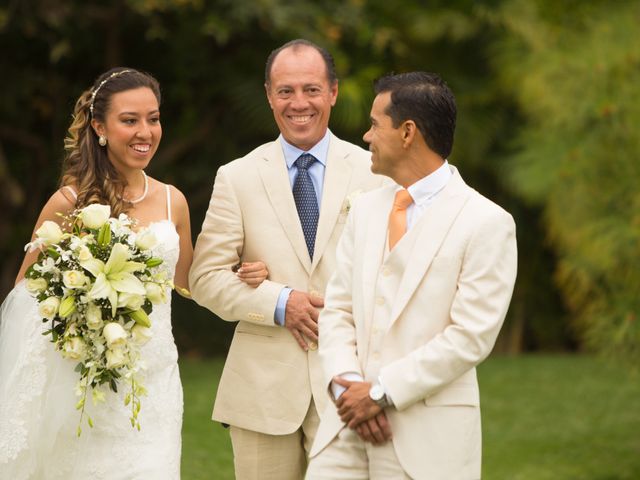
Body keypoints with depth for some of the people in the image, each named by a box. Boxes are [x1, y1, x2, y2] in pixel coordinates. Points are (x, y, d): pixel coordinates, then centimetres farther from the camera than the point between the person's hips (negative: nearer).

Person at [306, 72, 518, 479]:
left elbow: (471, 337, -12)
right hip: (350, 426, 5)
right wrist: (346, 383, -6)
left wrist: (382, 392, -13)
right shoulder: (367, 210, 14)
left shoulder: (487, 223, -7)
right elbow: (337, 311, 12)